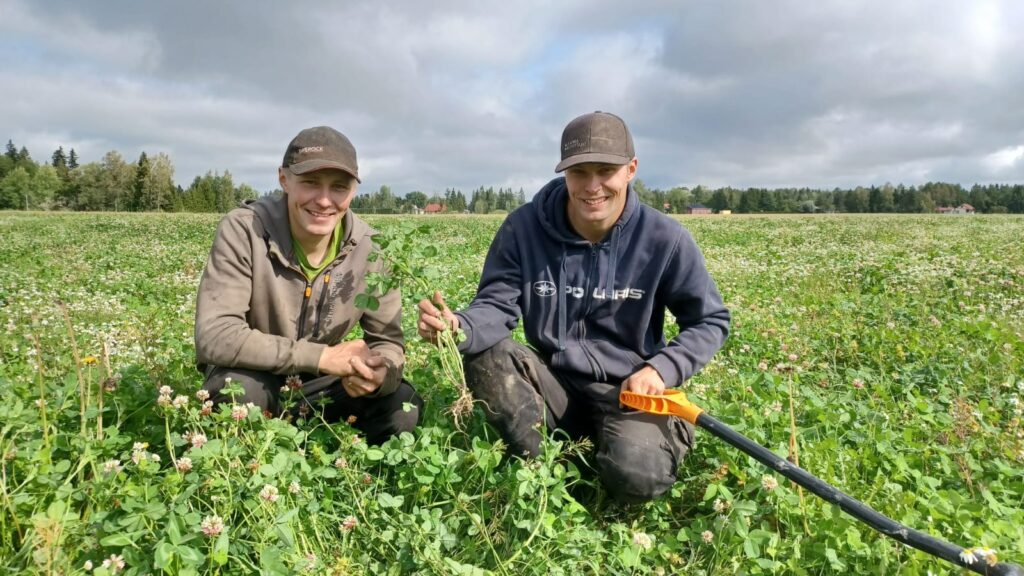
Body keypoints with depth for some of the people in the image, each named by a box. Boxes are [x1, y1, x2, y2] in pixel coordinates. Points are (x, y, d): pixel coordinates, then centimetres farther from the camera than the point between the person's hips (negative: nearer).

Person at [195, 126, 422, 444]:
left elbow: (388, 341, -9)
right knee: (237, 390, -35)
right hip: (254, 377, -2)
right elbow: (214, 336, -30)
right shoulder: (243, 230, -24)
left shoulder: (368, 247, -14)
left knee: (404, 408, -18)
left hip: (320, 384, 3)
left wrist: (380, 373, -34)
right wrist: (322, 356, -35)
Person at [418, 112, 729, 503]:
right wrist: (459, 327, -35)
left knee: (638, 476, -30)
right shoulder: (524, 226, -10)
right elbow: (498, 305, -11)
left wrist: (662, 369, -19)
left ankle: (667, 432, 8)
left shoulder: (664, 239, -12)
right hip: (554, 382, 2)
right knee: (481, 353, -26)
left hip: (629, 390, -2)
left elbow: (711, 322, -1)